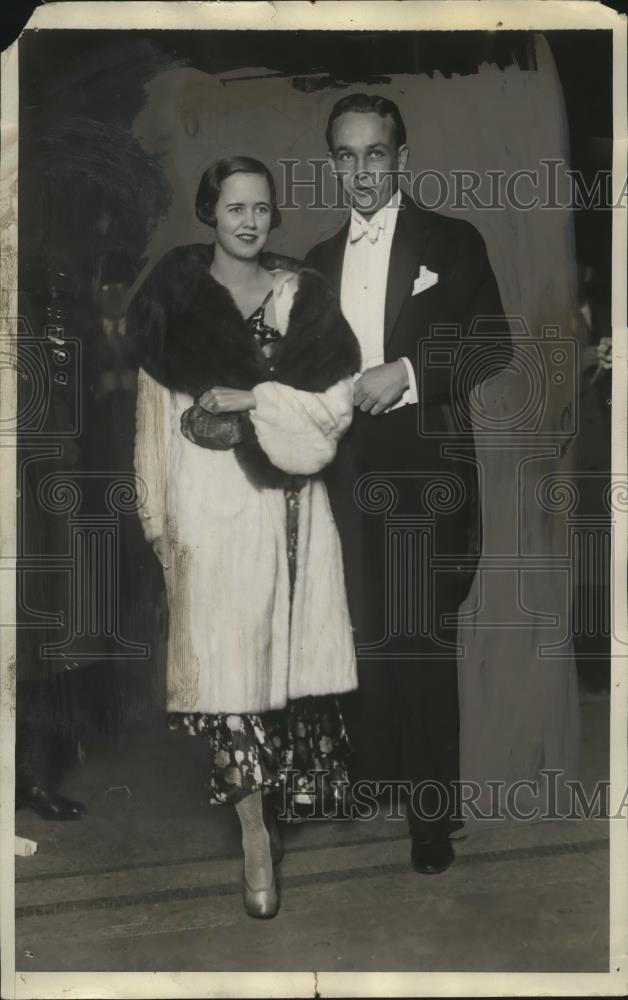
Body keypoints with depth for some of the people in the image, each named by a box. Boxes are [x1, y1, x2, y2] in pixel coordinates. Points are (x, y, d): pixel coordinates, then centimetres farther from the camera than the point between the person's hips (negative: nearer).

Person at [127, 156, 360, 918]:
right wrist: (157, 512, -3)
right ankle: (256, 837, 4)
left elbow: (339, 399, 0)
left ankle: (271, 798, 25)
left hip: (289, 499, 2)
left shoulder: (301, 295, 8)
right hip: (213, 499, -2)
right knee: (227, 656, -3)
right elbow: (156, 413, 1)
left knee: (285, 650, 4)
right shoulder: (174, 296, 3)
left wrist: (249, 402, -11)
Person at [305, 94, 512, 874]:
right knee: (358, 634, 6)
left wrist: (409, 371, -14)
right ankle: (366, 777, 22)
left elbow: (494, 343, -4)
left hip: (425, 470, -4)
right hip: (345, 472, 4)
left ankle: (432, 814, 8)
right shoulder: (319, 261, 17)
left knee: (423, 641, -3)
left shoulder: (452, 243, 3)